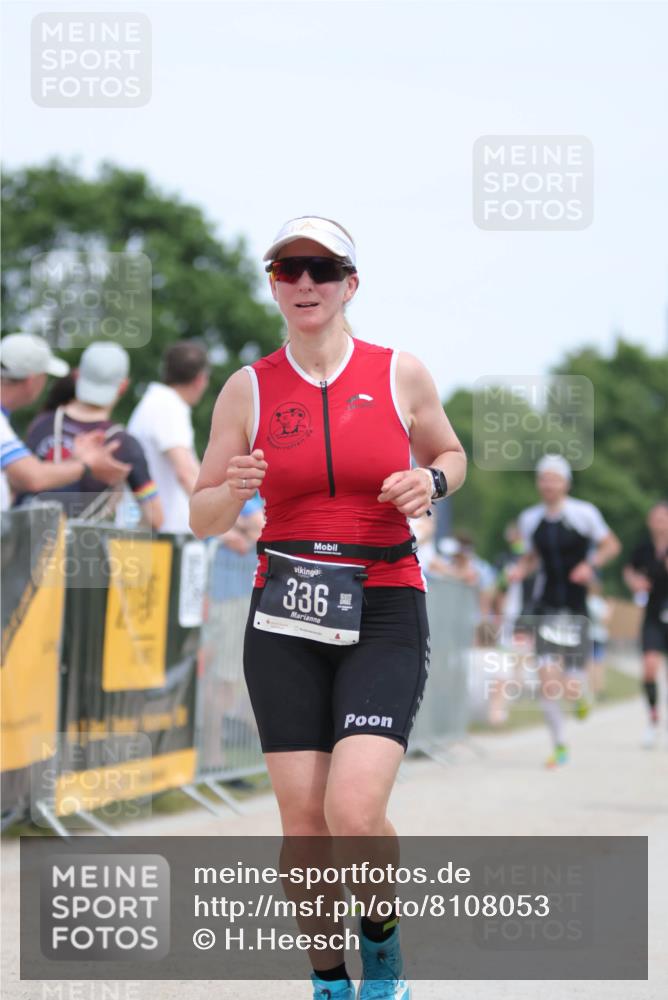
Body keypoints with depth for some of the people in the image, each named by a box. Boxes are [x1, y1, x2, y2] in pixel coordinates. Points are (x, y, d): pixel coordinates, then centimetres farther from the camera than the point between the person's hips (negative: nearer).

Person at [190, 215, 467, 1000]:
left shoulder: (400, 375, 1)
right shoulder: (248, 390, 2)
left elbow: (450, 454, 19)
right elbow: (202, 518, 7)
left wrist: (430, 483, -4)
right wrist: (234, 490, -16)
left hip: (384, 614, -1)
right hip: (285, 618, 2)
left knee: (354, 812, -17)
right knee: (303, 821, -1)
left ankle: (381, 934, 14)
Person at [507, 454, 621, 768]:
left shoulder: (584, 513, -6)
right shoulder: (529, 519, 5)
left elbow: (611, 545, 4)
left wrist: (591, 564, -14)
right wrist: (519, 569, -1)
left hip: (575, 609, -2)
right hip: (545, 607, 2)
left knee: (572, 691, -6)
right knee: (547, 680, -11)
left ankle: (582, 694, 34)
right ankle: (559, 745, 5)